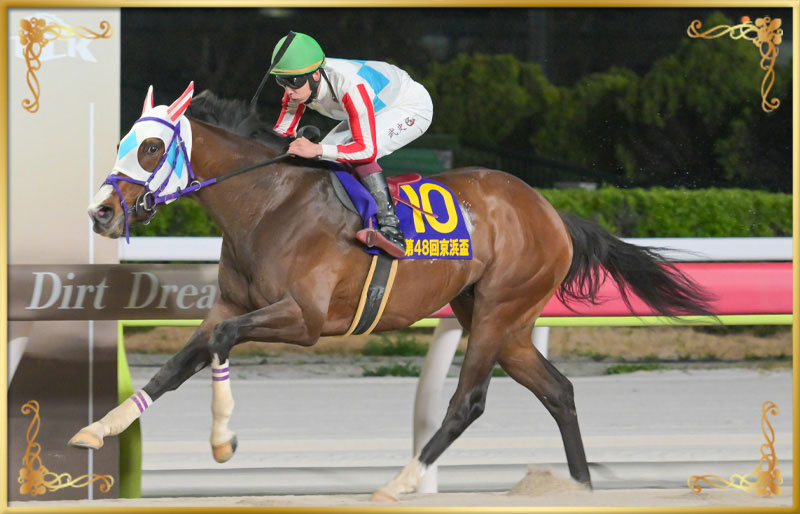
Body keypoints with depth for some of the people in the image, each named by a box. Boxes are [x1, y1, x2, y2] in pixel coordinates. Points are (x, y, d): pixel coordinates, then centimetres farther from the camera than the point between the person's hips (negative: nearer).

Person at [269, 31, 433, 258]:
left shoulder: (350, 86, -41)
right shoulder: (299, 84, -20)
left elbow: (368, 150, -41)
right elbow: (282, 130, -7)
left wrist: (318, 150, -50)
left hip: (413, 108, -8)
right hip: (377, 110, 8)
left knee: (359, 156, -31)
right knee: (318, 160, -6)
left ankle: (392, 229, -34)